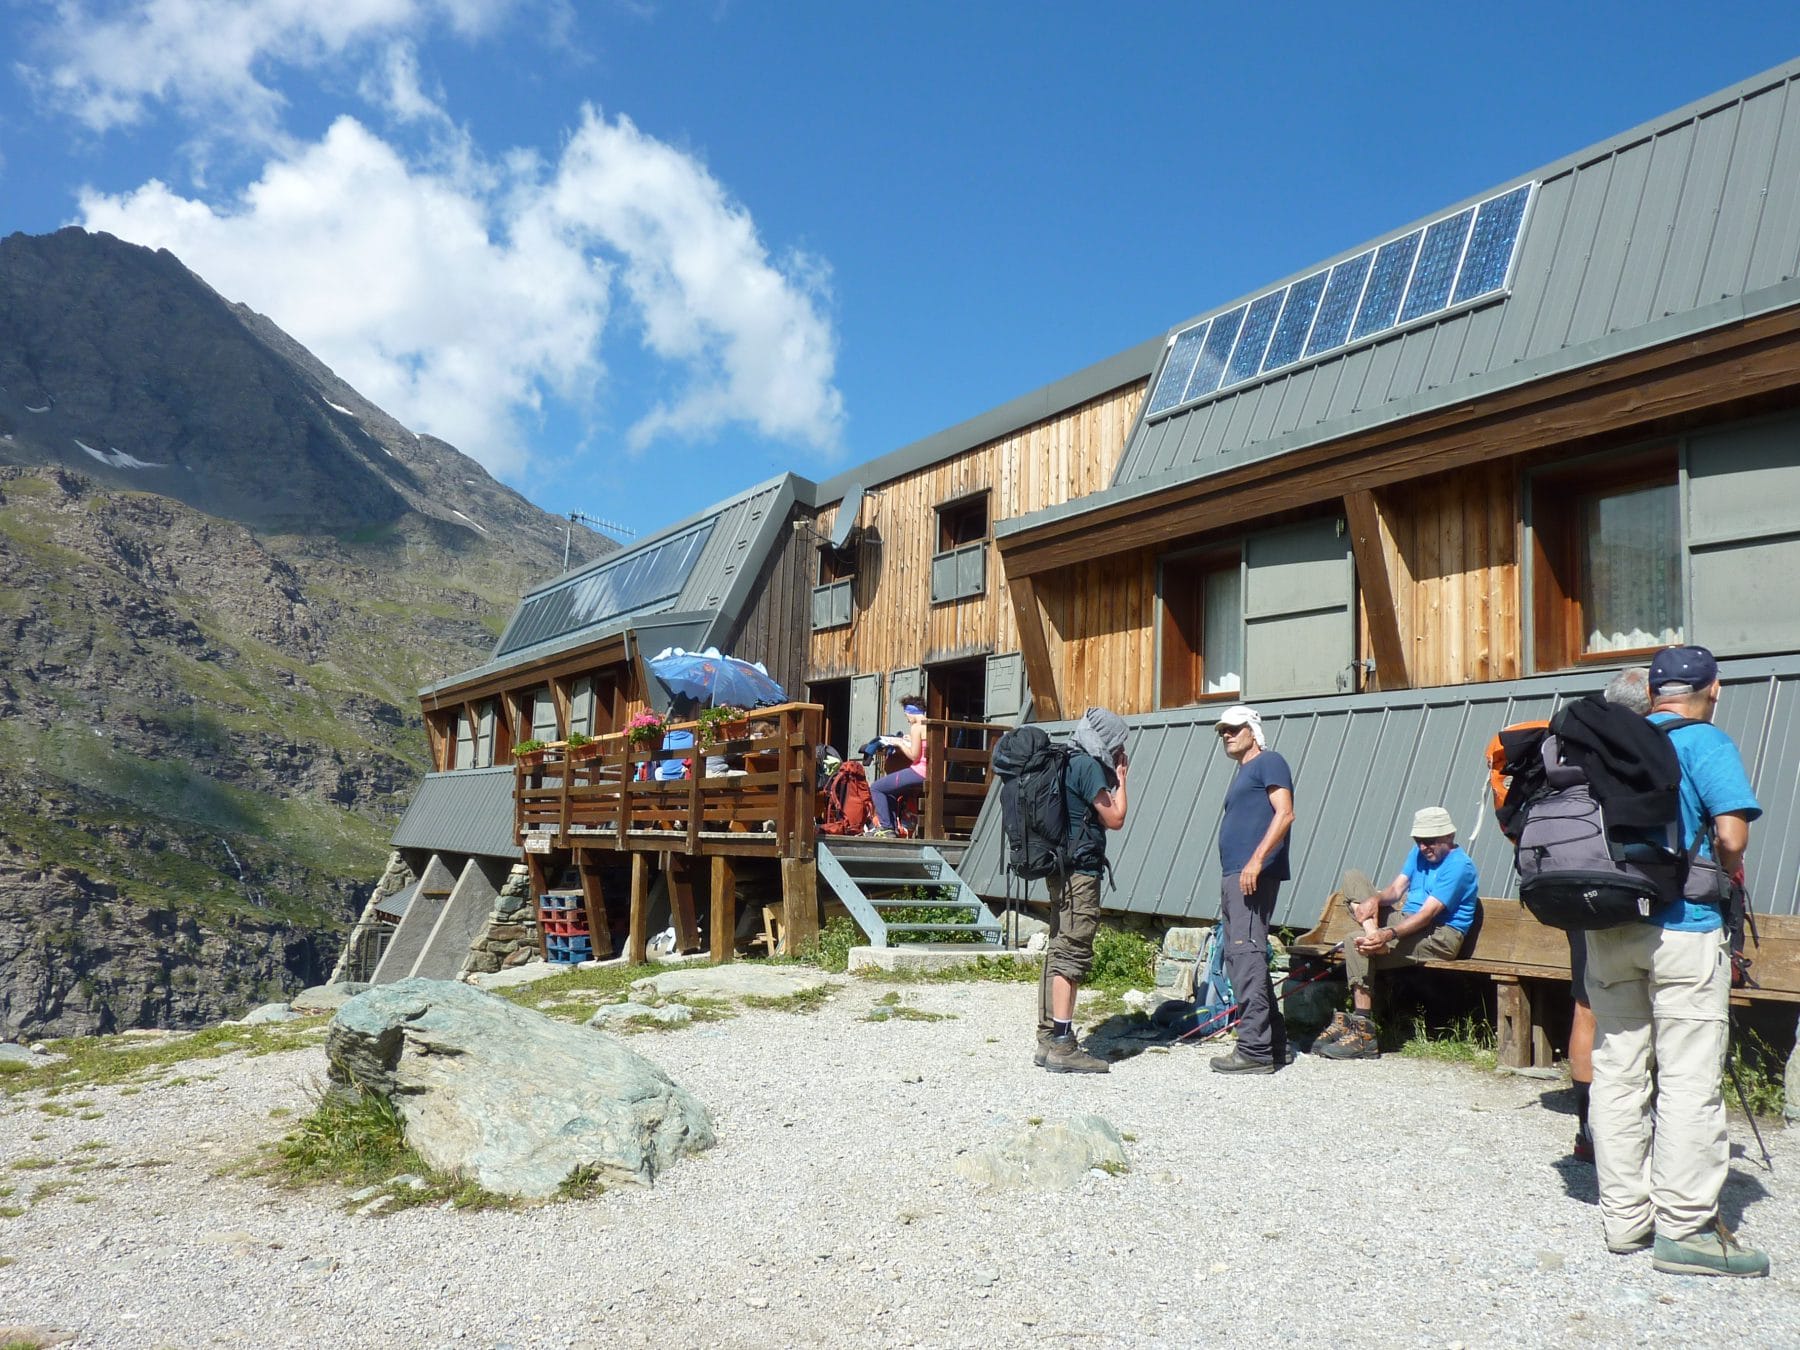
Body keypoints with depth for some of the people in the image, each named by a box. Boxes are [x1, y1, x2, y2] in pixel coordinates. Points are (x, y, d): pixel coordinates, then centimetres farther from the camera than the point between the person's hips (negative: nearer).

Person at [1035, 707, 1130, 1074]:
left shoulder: (1069, 764, 17)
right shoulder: (1089, 766, -11)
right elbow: (1115, 819, -10)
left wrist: (1114, 778, 18)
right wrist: (1120, 780, 3)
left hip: (1061, 871, 10)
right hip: (1080, 870, -10)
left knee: (1058, 953, 12)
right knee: (1072, 955, -9)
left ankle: (1048, 1040, 16)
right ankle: (1062, 1047, -10)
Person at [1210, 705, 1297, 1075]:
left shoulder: (1269, 763, -3)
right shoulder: (1242, 774, 25)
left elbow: (1285, 813, -16)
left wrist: (1257, 859, -24)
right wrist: (1231, 875, 18)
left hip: (1254, 875, -11)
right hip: (1234, 877, 11)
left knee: (1246, 954, -14)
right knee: (1238, 957, 12)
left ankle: (1255, 1050, -13)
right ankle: (1273, 1044, 19)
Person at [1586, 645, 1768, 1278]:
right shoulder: (1706, 743, -5)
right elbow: (1732, 834, -15)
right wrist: (1727, 875, 4)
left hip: (1606, 931, 6)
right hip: (1682, 928, -5)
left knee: (1617, 1072, 10)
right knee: (1688, 1081, 0)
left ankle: (1625, 1218, 18)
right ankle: (1685, 1227, 3)